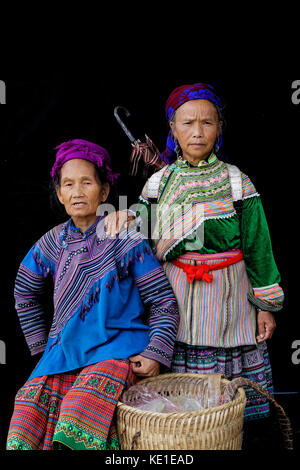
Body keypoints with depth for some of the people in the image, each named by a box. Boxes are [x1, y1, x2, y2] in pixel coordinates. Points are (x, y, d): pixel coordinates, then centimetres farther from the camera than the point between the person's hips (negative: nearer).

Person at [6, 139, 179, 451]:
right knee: (28, 425, -15)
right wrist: (41, 345, 18)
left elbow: (163, 301, -2)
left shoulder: (127, 241, -5)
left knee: (82, 411, -29)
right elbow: (24, 292, 24)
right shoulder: (51, 245, 6)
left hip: (118, 347, -4)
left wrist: (156, 353, -14)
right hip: (63, 350, 4)